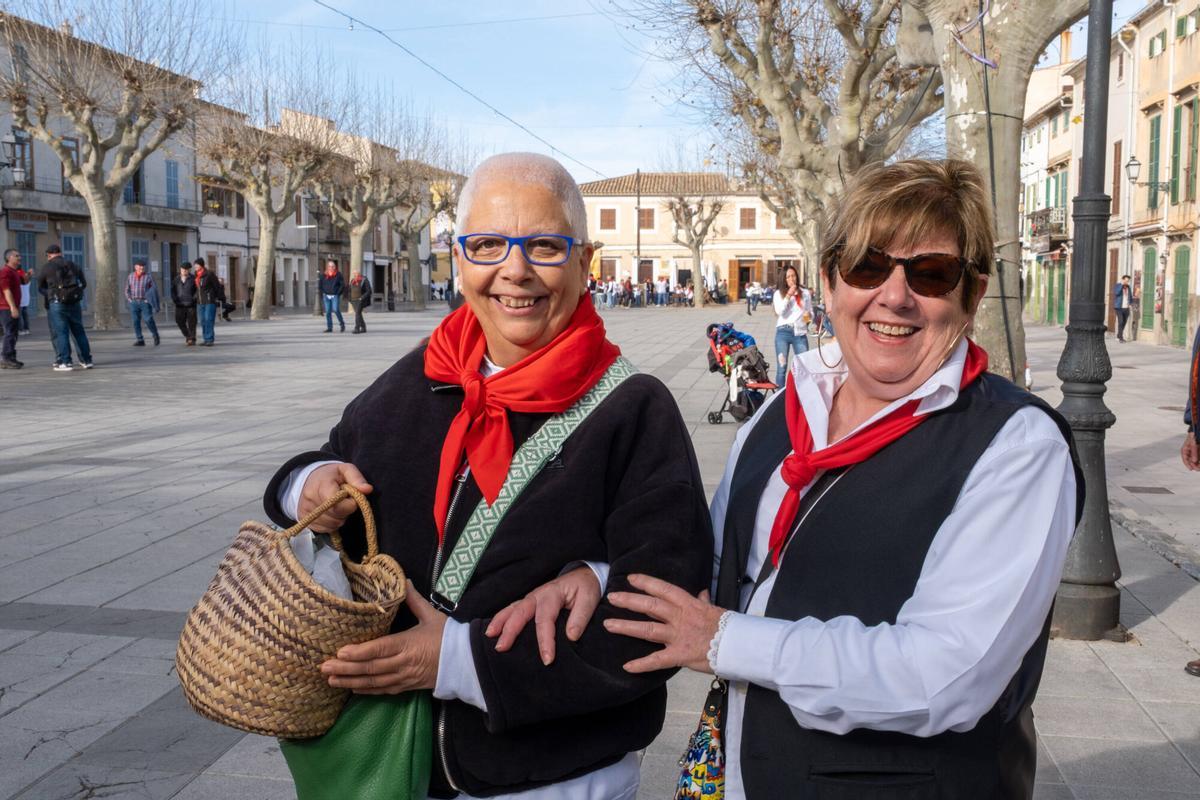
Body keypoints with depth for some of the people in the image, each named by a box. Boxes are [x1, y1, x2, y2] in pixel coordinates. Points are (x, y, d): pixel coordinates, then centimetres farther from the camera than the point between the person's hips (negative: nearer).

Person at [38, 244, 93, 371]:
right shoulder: (72, 265, 12)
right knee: (79, 331, 11)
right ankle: (86, 360, 12)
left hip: (56, 303, -4)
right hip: (74, 302, 4)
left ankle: (64, 362, -5)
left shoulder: (47, 267, 1)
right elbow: (84, 283, 12)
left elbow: (40, 287, 9)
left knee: (60, 332, -1)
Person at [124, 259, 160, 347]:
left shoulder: (148, 276, -2)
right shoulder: (130, 276, 8)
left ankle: (155, 335, 13)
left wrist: (150, 299, -13)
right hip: (134, 302, 3)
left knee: (148, 320, -10)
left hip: (145, 302, -3)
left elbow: (154, 289, -3)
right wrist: (129, 299, 1)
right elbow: (127, 289, 14)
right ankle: (140, 340, 2)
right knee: (136, 321, -1)